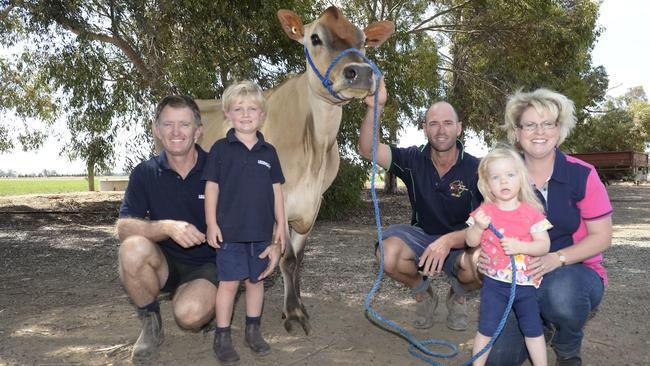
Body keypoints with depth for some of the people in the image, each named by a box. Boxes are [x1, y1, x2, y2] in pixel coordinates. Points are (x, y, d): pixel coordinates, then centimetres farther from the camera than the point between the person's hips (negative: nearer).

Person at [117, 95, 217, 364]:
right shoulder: (145, 173, -3)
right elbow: (123, 227, -15)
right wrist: (168, 227, -34)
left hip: (206, 264, -2)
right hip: (163, 263, 2)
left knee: (189, 314, -31)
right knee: (133, 249, -30)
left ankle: (208, 303, 8)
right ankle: (150, 323, -4)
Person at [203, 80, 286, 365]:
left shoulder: (268, 152, 6)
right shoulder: (221, 149, -3)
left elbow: (276, 190, 9)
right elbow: (211, 187, -3)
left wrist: (281, 224, 6)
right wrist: (211, 224, -7)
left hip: (261, 231, 3)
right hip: (230, 230, -3)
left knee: (256, 280, 13)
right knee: (229, 282, 2)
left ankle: (253, 331, 28)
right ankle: (222, 337, 16)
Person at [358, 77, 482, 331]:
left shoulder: (475, 169, -13)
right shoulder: (414, 160, -9)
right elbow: (367, 150, -21)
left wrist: (449, 240, -35)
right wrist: (375, 108, -37)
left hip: (460, 242, -1)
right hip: (421, 234, 1)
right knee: (388, 254, -31)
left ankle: (458, 296, 6)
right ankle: (423, 294, 4)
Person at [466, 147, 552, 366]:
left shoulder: (532, 213, -6)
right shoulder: (484, 212, -4)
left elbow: (544, 245, -9)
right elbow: (471, 242, -4)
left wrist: (520, 246, -25)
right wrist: (479, 227, -23)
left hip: (525, 282, 0)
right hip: (494, 283, 0)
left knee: (533, 331, 14)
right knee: (486, 330, 6)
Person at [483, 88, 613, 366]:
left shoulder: (582, 175, -10)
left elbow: (601, 237, -8)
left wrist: (556, 259, -25)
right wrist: (483, 251, -17)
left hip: (576, 272, -2)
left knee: (561, 291, -40)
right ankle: (544, 326, 23)